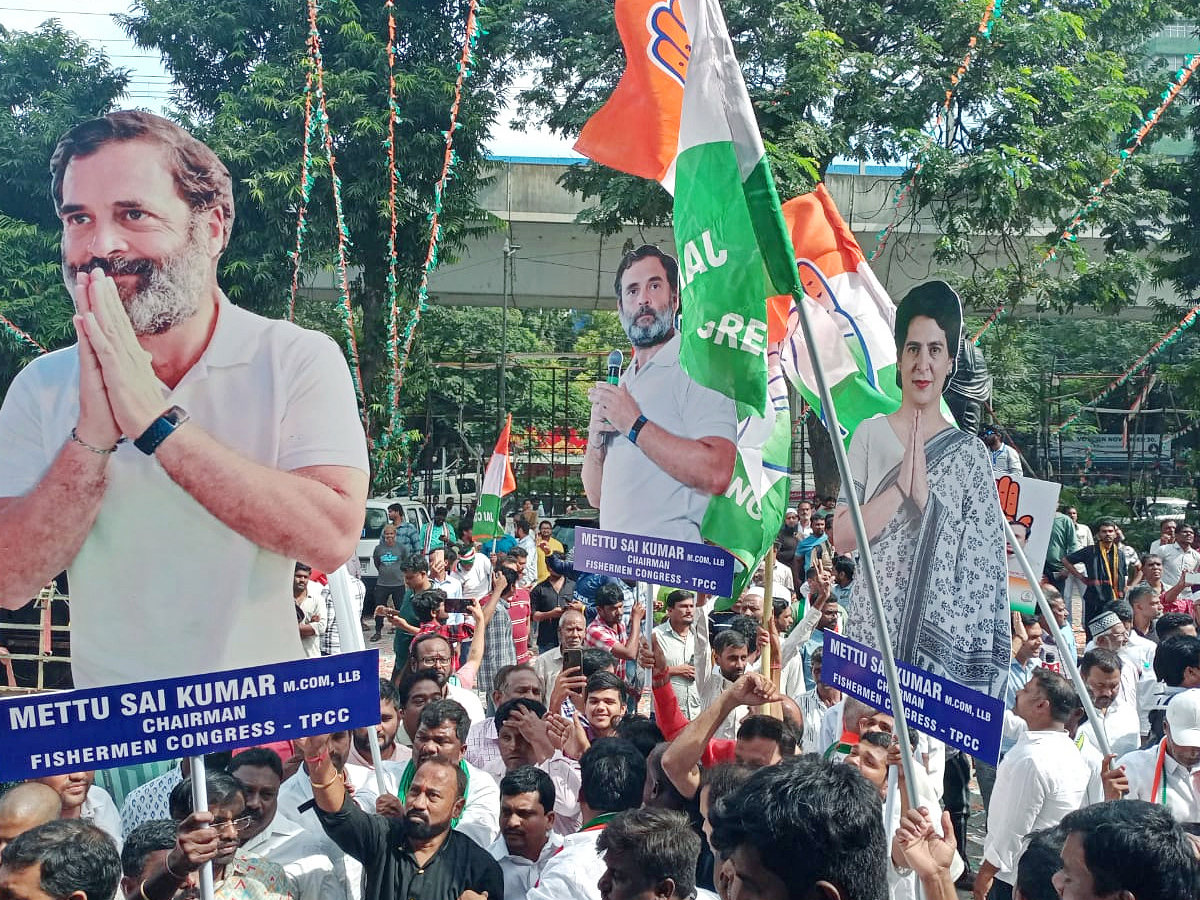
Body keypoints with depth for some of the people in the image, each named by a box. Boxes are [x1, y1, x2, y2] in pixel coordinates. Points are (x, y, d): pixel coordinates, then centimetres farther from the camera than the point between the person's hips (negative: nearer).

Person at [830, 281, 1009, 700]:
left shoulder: (969, 453, 3)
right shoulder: (870, 434, 4)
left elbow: (984, 565, -1)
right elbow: (842, 536, -3)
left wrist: (926, 497, -12)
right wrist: (900, 487, -13)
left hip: (942, 633, 0)